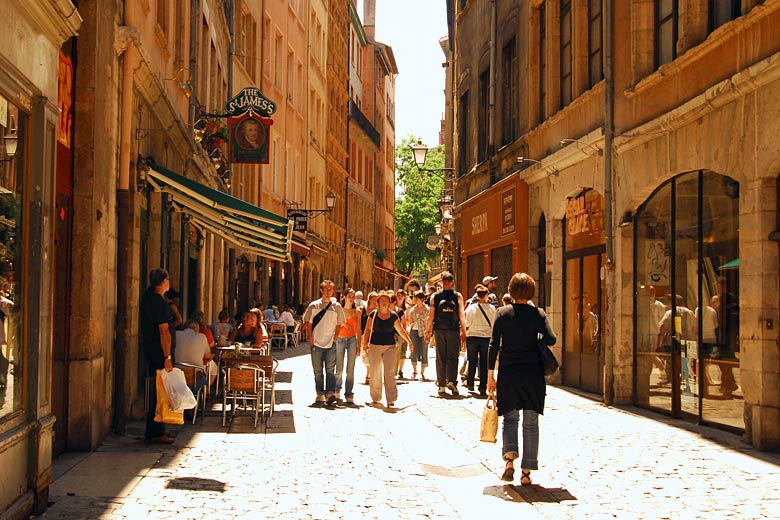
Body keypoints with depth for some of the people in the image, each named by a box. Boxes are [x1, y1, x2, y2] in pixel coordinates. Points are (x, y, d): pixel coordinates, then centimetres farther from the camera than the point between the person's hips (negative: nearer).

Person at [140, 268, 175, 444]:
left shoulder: (147, 298, 9)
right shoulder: (160, 303, -18)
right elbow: (164, 332, -21)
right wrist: (167, 358, -21)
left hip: (149, 349, 10)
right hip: (159, 352, -10)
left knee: (155, 391, 15)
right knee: (160, 391, -5)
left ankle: (152, 430, 21)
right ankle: (156, 432, -3)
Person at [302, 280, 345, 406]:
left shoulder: (336, 307, 4)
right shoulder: (314, 306, 4)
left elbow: (339, 324, 9)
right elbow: (308, 323, 7)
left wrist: (335, 339, -1)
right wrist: (311, 339, -1)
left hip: (330, 344, -1)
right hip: (316, 343, 1)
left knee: (330, 370, -7)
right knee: (318, 371, 5)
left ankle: (330, 394, -12)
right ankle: (320, 395, 12)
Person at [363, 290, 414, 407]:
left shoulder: (394, 316, 4)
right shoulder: (373, 315, 1)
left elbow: (400, 330, 14)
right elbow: (368, 330, 4)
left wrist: (409, 341, 13)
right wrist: (365, 344, -3)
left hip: (390, 346, 0)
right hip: (375, 346, 0)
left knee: (389, 372, -8)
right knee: (375, 373, 6)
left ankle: (391, 399, -9)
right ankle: (375, 398, 19)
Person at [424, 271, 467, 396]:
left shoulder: (435, 296, 3)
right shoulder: (458, 296, 1)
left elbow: (431, 315, 0)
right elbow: (461, 315, -3)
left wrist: (428, 331, 4)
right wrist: (464, 331, 2)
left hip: (439, 330, 1)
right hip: (453, 330, -1)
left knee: (440, 358, 8)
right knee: (452, 357, 5)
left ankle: (442, 386, 8)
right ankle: (451, 381, -13)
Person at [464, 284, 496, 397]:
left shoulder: (471, 307, -7)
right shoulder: (491, 308, -6)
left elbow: (467, 324, -5)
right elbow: (494, 325, -1)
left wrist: (465, 333, 12)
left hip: (472, 337, 0)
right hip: (486, 337, 0)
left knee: (472, 362, 15)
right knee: (484, 363, 4)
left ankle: (470, 383, 26)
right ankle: (483, 389, 2)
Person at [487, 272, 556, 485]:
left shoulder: (503, 313, -1)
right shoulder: (538, 314, -1)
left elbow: (494, 344, -4)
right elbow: (551, 339, -11)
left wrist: (490, 374, 0)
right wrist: (535, 340, 11)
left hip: (508, 372, 0)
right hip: (533, 373, 0)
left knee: (510, 418, 16)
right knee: (531, 423, 8)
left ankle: (509, 457, -7)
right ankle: (526, 472, 7)